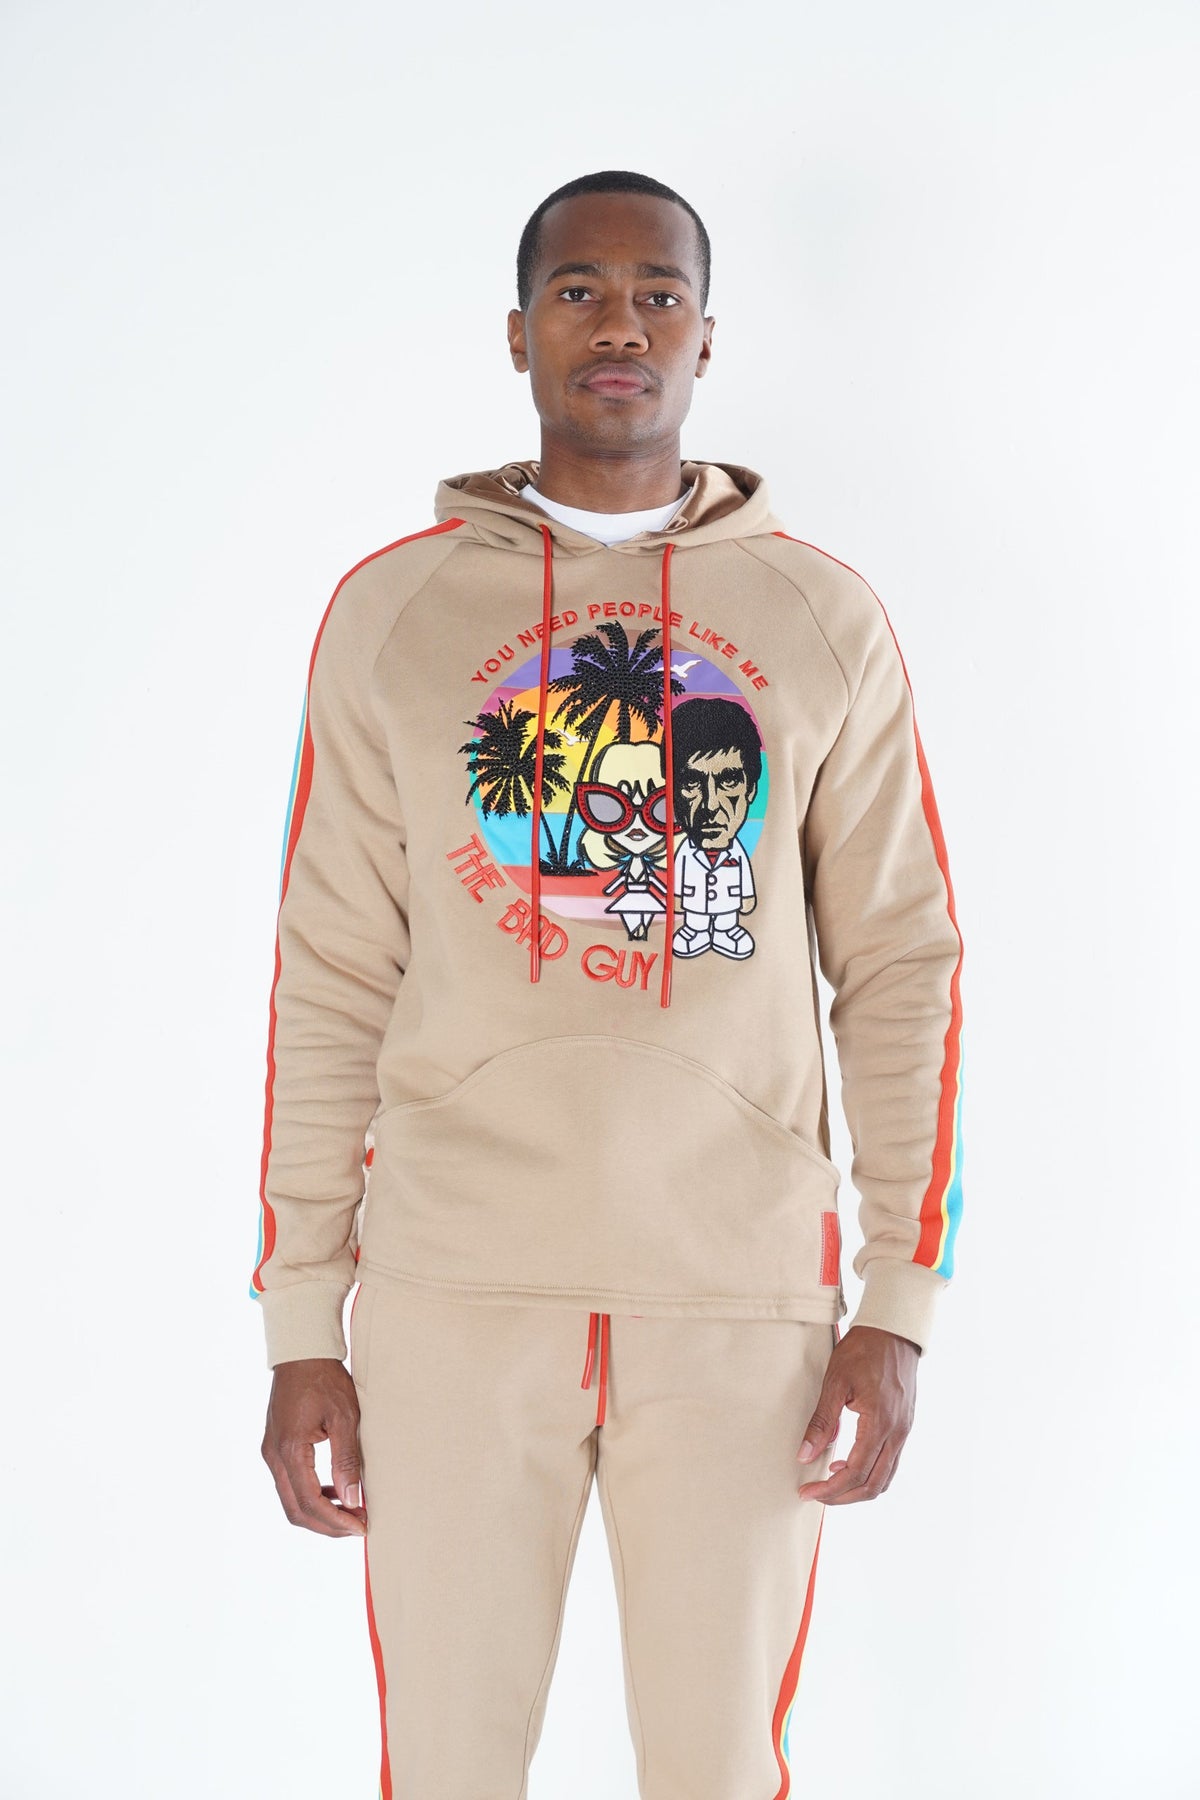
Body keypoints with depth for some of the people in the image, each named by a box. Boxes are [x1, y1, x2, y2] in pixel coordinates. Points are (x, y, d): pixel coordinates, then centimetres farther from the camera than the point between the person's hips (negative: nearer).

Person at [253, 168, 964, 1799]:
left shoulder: (825, 620, 5)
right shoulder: (392, 611, 5)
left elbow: (903, 966, 4)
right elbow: (333, 979, 4)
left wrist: (901, 1297, -2)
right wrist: (299, 1317, 2)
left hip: (741, 1290, 0)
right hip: (453, 1290, 0)